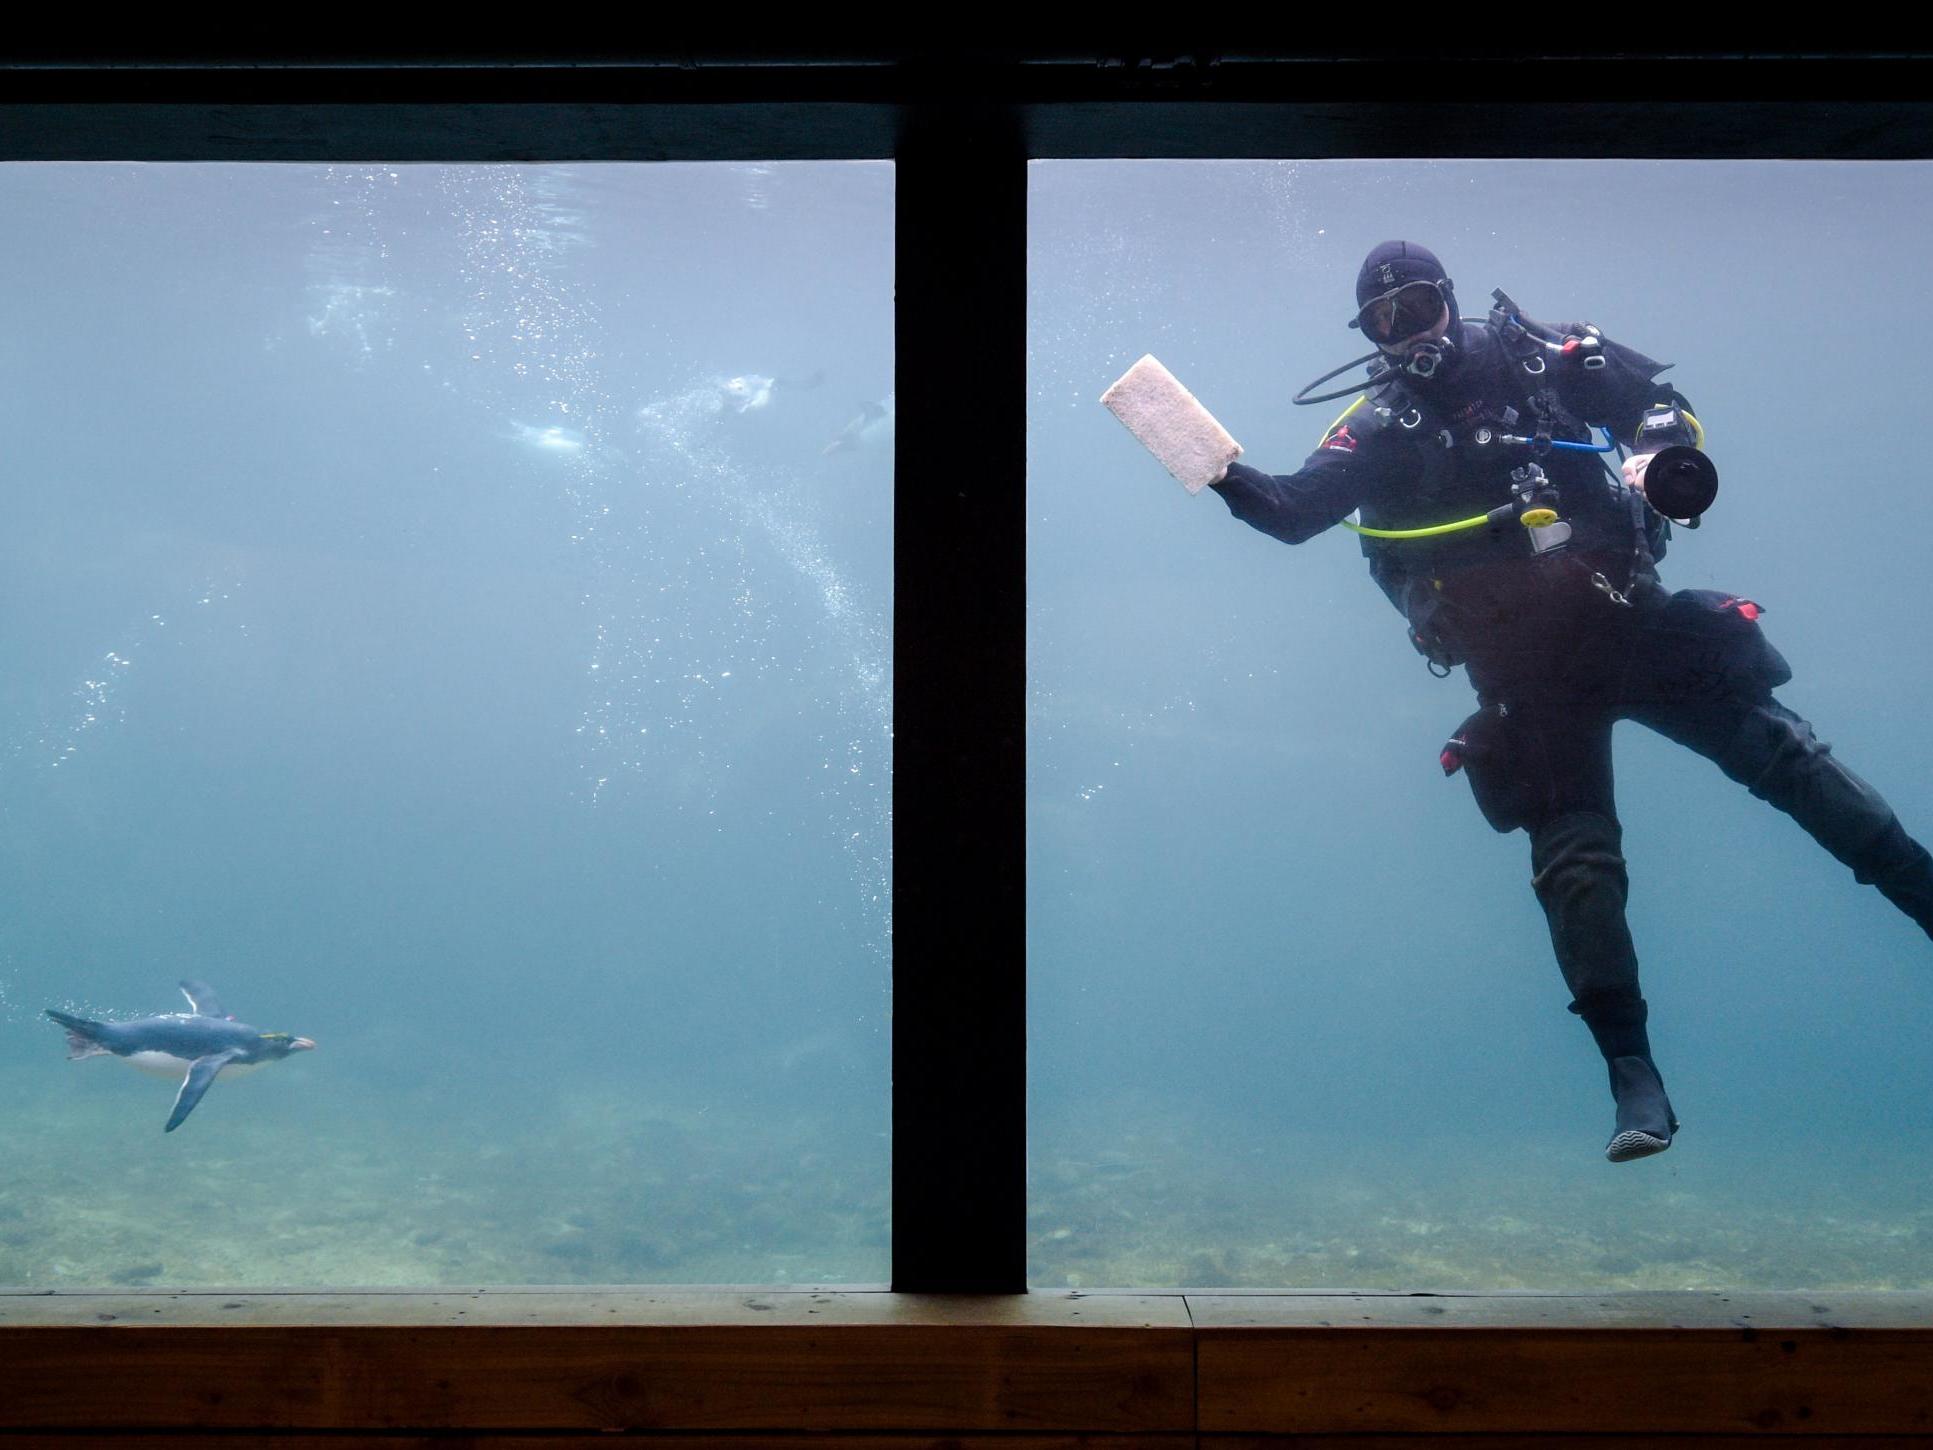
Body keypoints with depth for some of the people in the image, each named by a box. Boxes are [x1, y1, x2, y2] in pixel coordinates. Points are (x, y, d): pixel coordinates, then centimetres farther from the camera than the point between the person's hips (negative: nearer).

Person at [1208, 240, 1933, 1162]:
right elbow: (1298, 510, -10)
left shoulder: (1534, 356, 4)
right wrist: (1235, 484, -30)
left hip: (1629, 621, 1)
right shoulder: (1380, 427, 2)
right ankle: (1634, 1078, 1)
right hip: (1525, 676, -1)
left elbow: (1661, 402, 10)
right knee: (1573, 858, -5)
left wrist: (1662, 454, -12)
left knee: (1779, 752, -1)